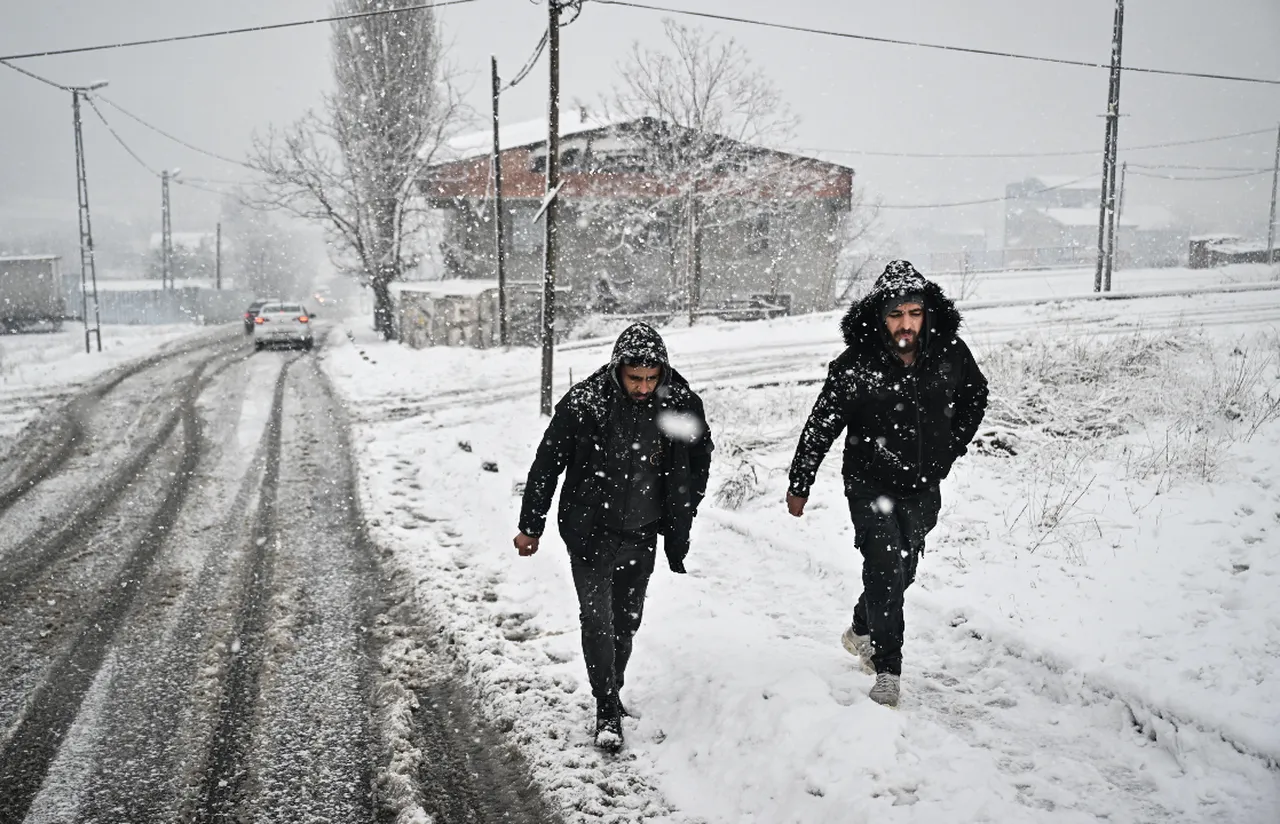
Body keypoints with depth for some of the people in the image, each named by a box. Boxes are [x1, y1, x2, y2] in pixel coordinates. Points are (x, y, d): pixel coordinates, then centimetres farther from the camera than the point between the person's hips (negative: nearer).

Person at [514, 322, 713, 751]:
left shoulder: (682, 405, -13)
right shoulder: (582, 403, -19)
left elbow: (696, 468, 3)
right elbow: (546, 465, -8)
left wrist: (677, 534, 6)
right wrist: (530, 527, -1)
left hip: (642, 536, 3)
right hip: (589, 533, -2)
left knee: (626, 621, 15)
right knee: (596, 618, -8)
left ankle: (611, 692, 36)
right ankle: (607, 708, 7)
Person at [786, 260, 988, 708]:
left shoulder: (951, 353, -10)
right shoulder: (854, 366, -19)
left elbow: (975, 396, 12)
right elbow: (820, 427, -8)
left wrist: (951, 448, 7)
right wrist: (799, 485, -3)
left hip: (923, 489, 4)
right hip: (871, 485, -4)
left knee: (903, 571, 17)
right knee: (885, 570, -13)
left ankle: (861, 632, 44)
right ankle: (888, 671, 0)